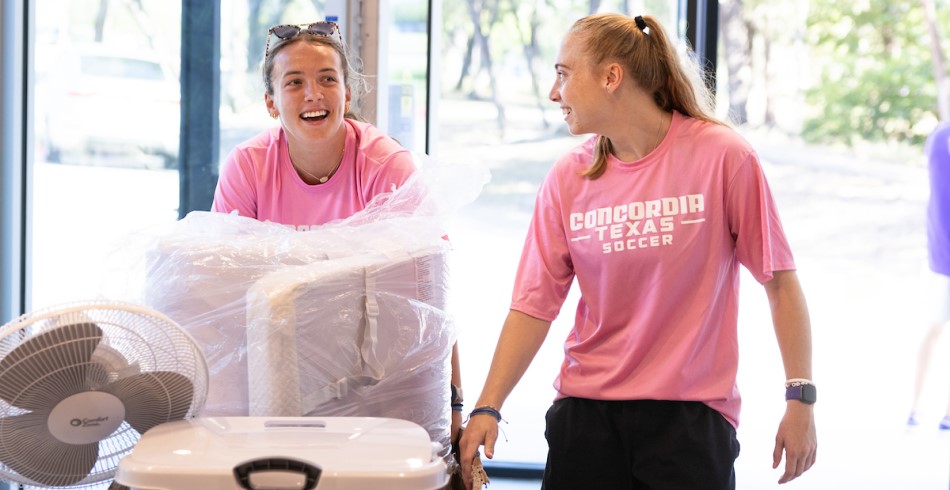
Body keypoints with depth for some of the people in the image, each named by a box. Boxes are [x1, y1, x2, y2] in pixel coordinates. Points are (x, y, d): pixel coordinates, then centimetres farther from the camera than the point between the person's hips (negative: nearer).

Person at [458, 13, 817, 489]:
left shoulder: (723, 157, -7)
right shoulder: (567, 178, 2)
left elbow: (781, 281, -4)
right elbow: (533, 305, 1)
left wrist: (801, 399, -6)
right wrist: (487, 407, -9)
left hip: (691, 414, -3)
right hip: (586, 410, 3)